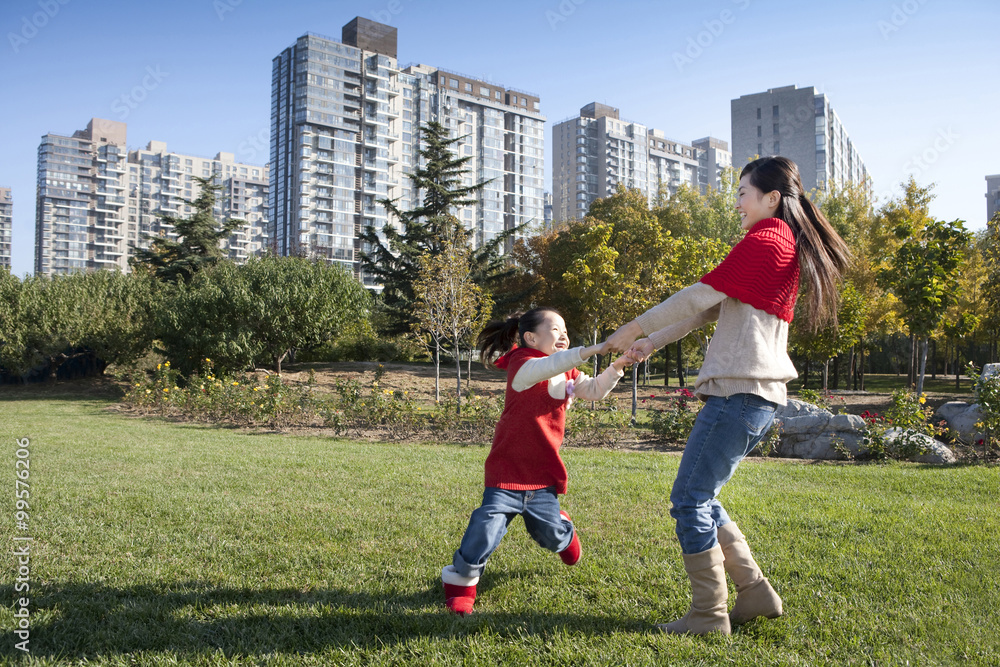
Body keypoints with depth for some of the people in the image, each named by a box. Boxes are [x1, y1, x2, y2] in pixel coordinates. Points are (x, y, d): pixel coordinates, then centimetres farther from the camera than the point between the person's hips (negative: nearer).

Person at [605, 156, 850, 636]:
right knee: (701, 498, 16)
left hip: (739, 392, -10)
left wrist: (632, 329, -1)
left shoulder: (763, 241, -10)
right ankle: (754, 593, 20)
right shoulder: (789, 246, 21)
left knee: (689, 500, -3)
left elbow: (699, 297, -11)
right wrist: (652, 343, 17)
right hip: (759, 397, 10)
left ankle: (709, 616, 6)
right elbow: (712, 309, 20)